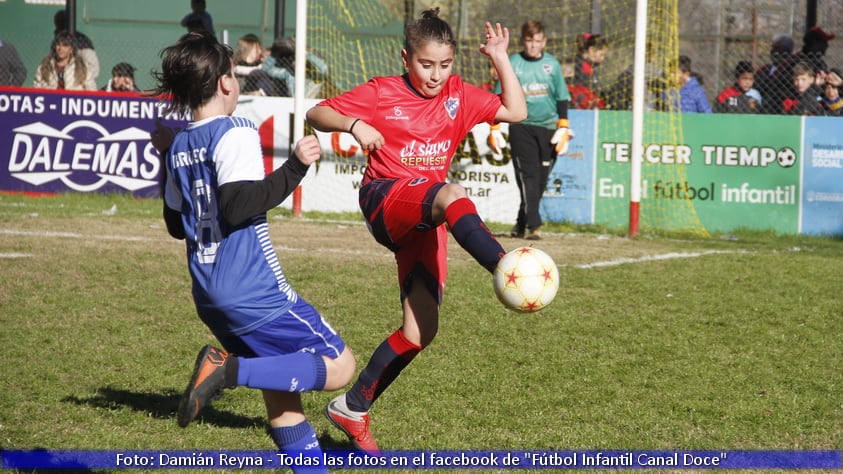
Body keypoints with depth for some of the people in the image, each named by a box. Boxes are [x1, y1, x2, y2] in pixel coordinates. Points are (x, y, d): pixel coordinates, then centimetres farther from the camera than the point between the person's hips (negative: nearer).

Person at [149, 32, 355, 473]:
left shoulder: (179, 147, 12)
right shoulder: (235, 133, -11)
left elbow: (176, 225, 21)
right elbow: (240, 204, -24)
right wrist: (296, 166, -17)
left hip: (210, 297, 9)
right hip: (253, 291, -9)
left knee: (279, 390, 16)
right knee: (339, 366, -4)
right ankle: (230, 369, -19)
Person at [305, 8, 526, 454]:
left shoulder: (458, 95, 12)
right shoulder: (381, 93, 1)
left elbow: (515, 111, 11)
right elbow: (316, 113, -1)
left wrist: (501, 59, 3)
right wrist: (353, 125, -20)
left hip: (426, 221, 5)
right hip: (386, 199, -5)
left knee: (420, 330, -5)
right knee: (452, 195, -39)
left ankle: (352, 408, 10)